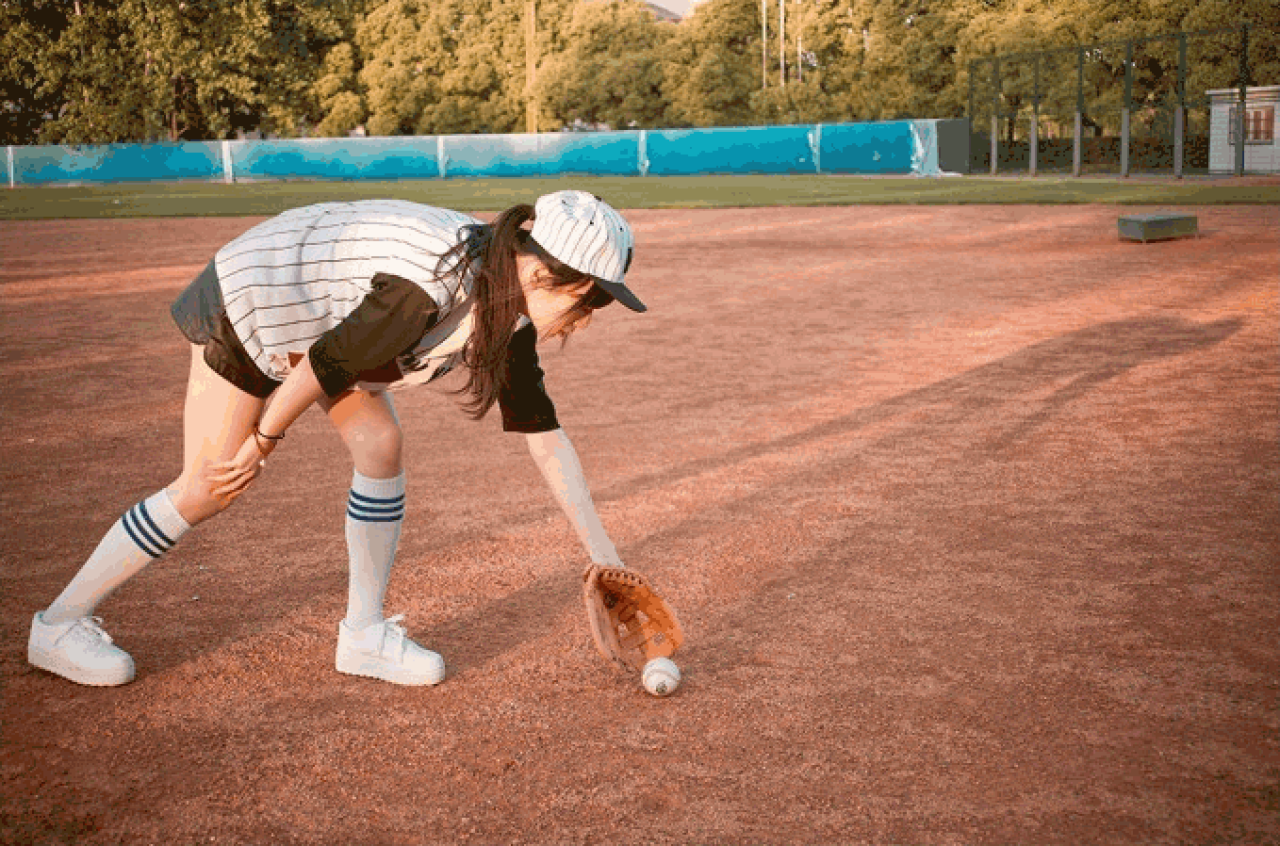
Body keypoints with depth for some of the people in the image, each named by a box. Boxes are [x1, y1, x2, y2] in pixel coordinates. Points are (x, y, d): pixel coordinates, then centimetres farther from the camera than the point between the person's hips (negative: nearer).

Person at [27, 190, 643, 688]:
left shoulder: (508, 306, -10)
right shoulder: (428, 288, -38)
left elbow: (545, 435, -4)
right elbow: (325, 363, -26)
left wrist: (604, 555, -3)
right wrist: (265, 440, -9)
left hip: (314, 307, 8)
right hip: (247, 301, -8)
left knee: (380, 447, -4)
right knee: (208, 489, -4)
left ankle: (364, 634, 10)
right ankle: (59, 624, 12)